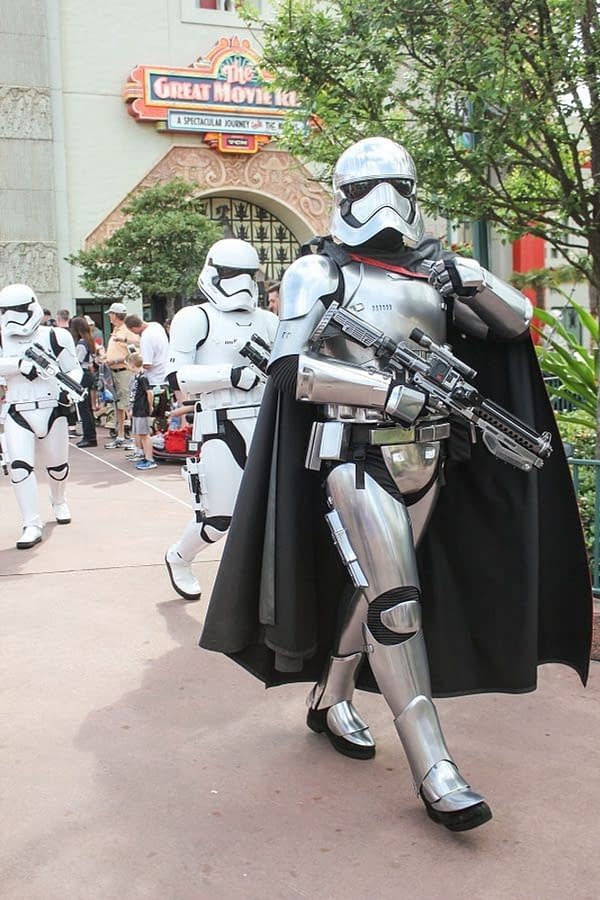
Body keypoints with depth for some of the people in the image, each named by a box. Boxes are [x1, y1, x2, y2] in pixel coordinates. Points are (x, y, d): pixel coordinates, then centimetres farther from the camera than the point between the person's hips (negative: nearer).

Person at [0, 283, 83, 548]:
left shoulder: (54, 337, -5)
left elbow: (74, 369, 2)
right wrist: (22, 364, -28)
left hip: (52, 410, 0)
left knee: (57, 465, 16)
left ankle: (58, 501, 47)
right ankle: (32, 525, -5)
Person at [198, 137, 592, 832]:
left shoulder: (430, 271, 10)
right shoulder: (319, 272, -2)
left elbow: (517, 325, 10)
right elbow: (290, 368, -14)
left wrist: (472, 280, -10)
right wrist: (392, 391, -21)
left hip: (428, 457, 5)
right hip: (356, 456, -5)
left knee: (374, 584, 15)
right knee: (396, 597, -11)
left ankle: (331, 702, 36)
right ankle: (434, 771, -6)